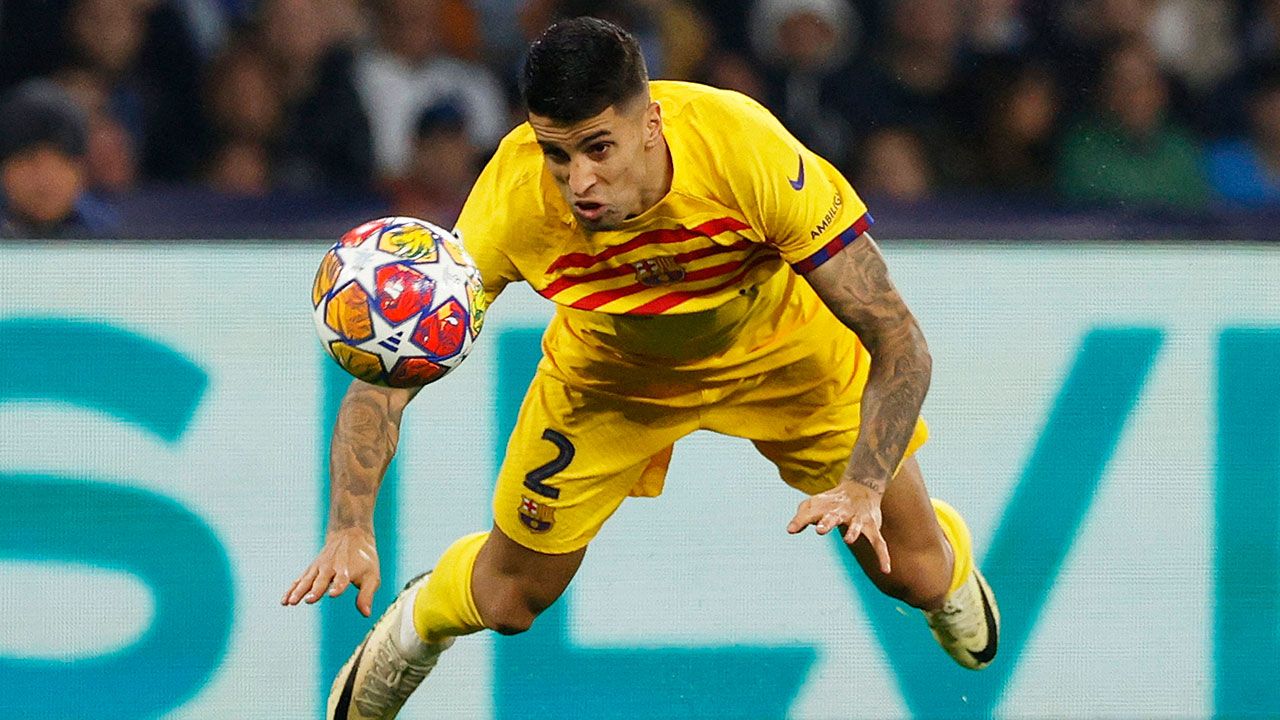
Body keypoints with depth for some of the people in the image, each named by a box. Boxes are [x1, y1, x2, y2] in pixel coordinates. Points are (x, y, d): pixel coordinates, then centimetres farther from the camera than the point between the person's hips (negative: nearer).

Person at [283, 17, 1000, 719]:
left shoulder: (747, 148, -41)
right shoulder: (514, 198, -37)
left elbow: (900, 344, -34)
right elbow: (385, 378, -28)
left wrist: (863, 487, -48)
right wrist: (350, 529, -43)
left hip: (785, 345, 0)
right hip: (613, 368, 1)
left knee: (913, 573, 5)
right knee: (509, 598, 4)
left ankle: (953, 566, 45)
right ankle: (415, 625, 41)